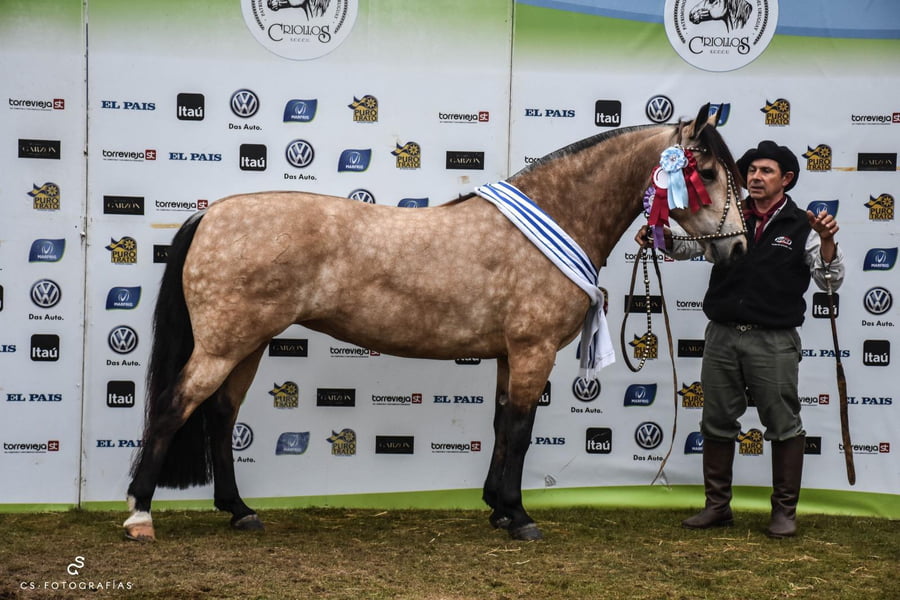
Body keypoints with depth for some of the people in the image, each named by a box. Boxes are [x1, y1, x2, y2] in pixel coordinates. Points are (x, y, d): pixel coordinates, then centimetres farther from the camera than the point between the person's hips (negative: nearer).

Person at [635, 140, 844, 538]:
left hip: (773, 341, -4)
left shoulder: (801, 226, -1)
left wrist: (827, 242, -20)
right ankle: (717, 506, 23)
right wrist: (664, 239, -14)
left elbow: (830, 282, -3)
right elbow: (689, 245, 6)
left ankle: (785, 510, 15)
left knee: (783, 426, 3)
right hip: (722, 336, 4)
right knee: (717, 424, 11)